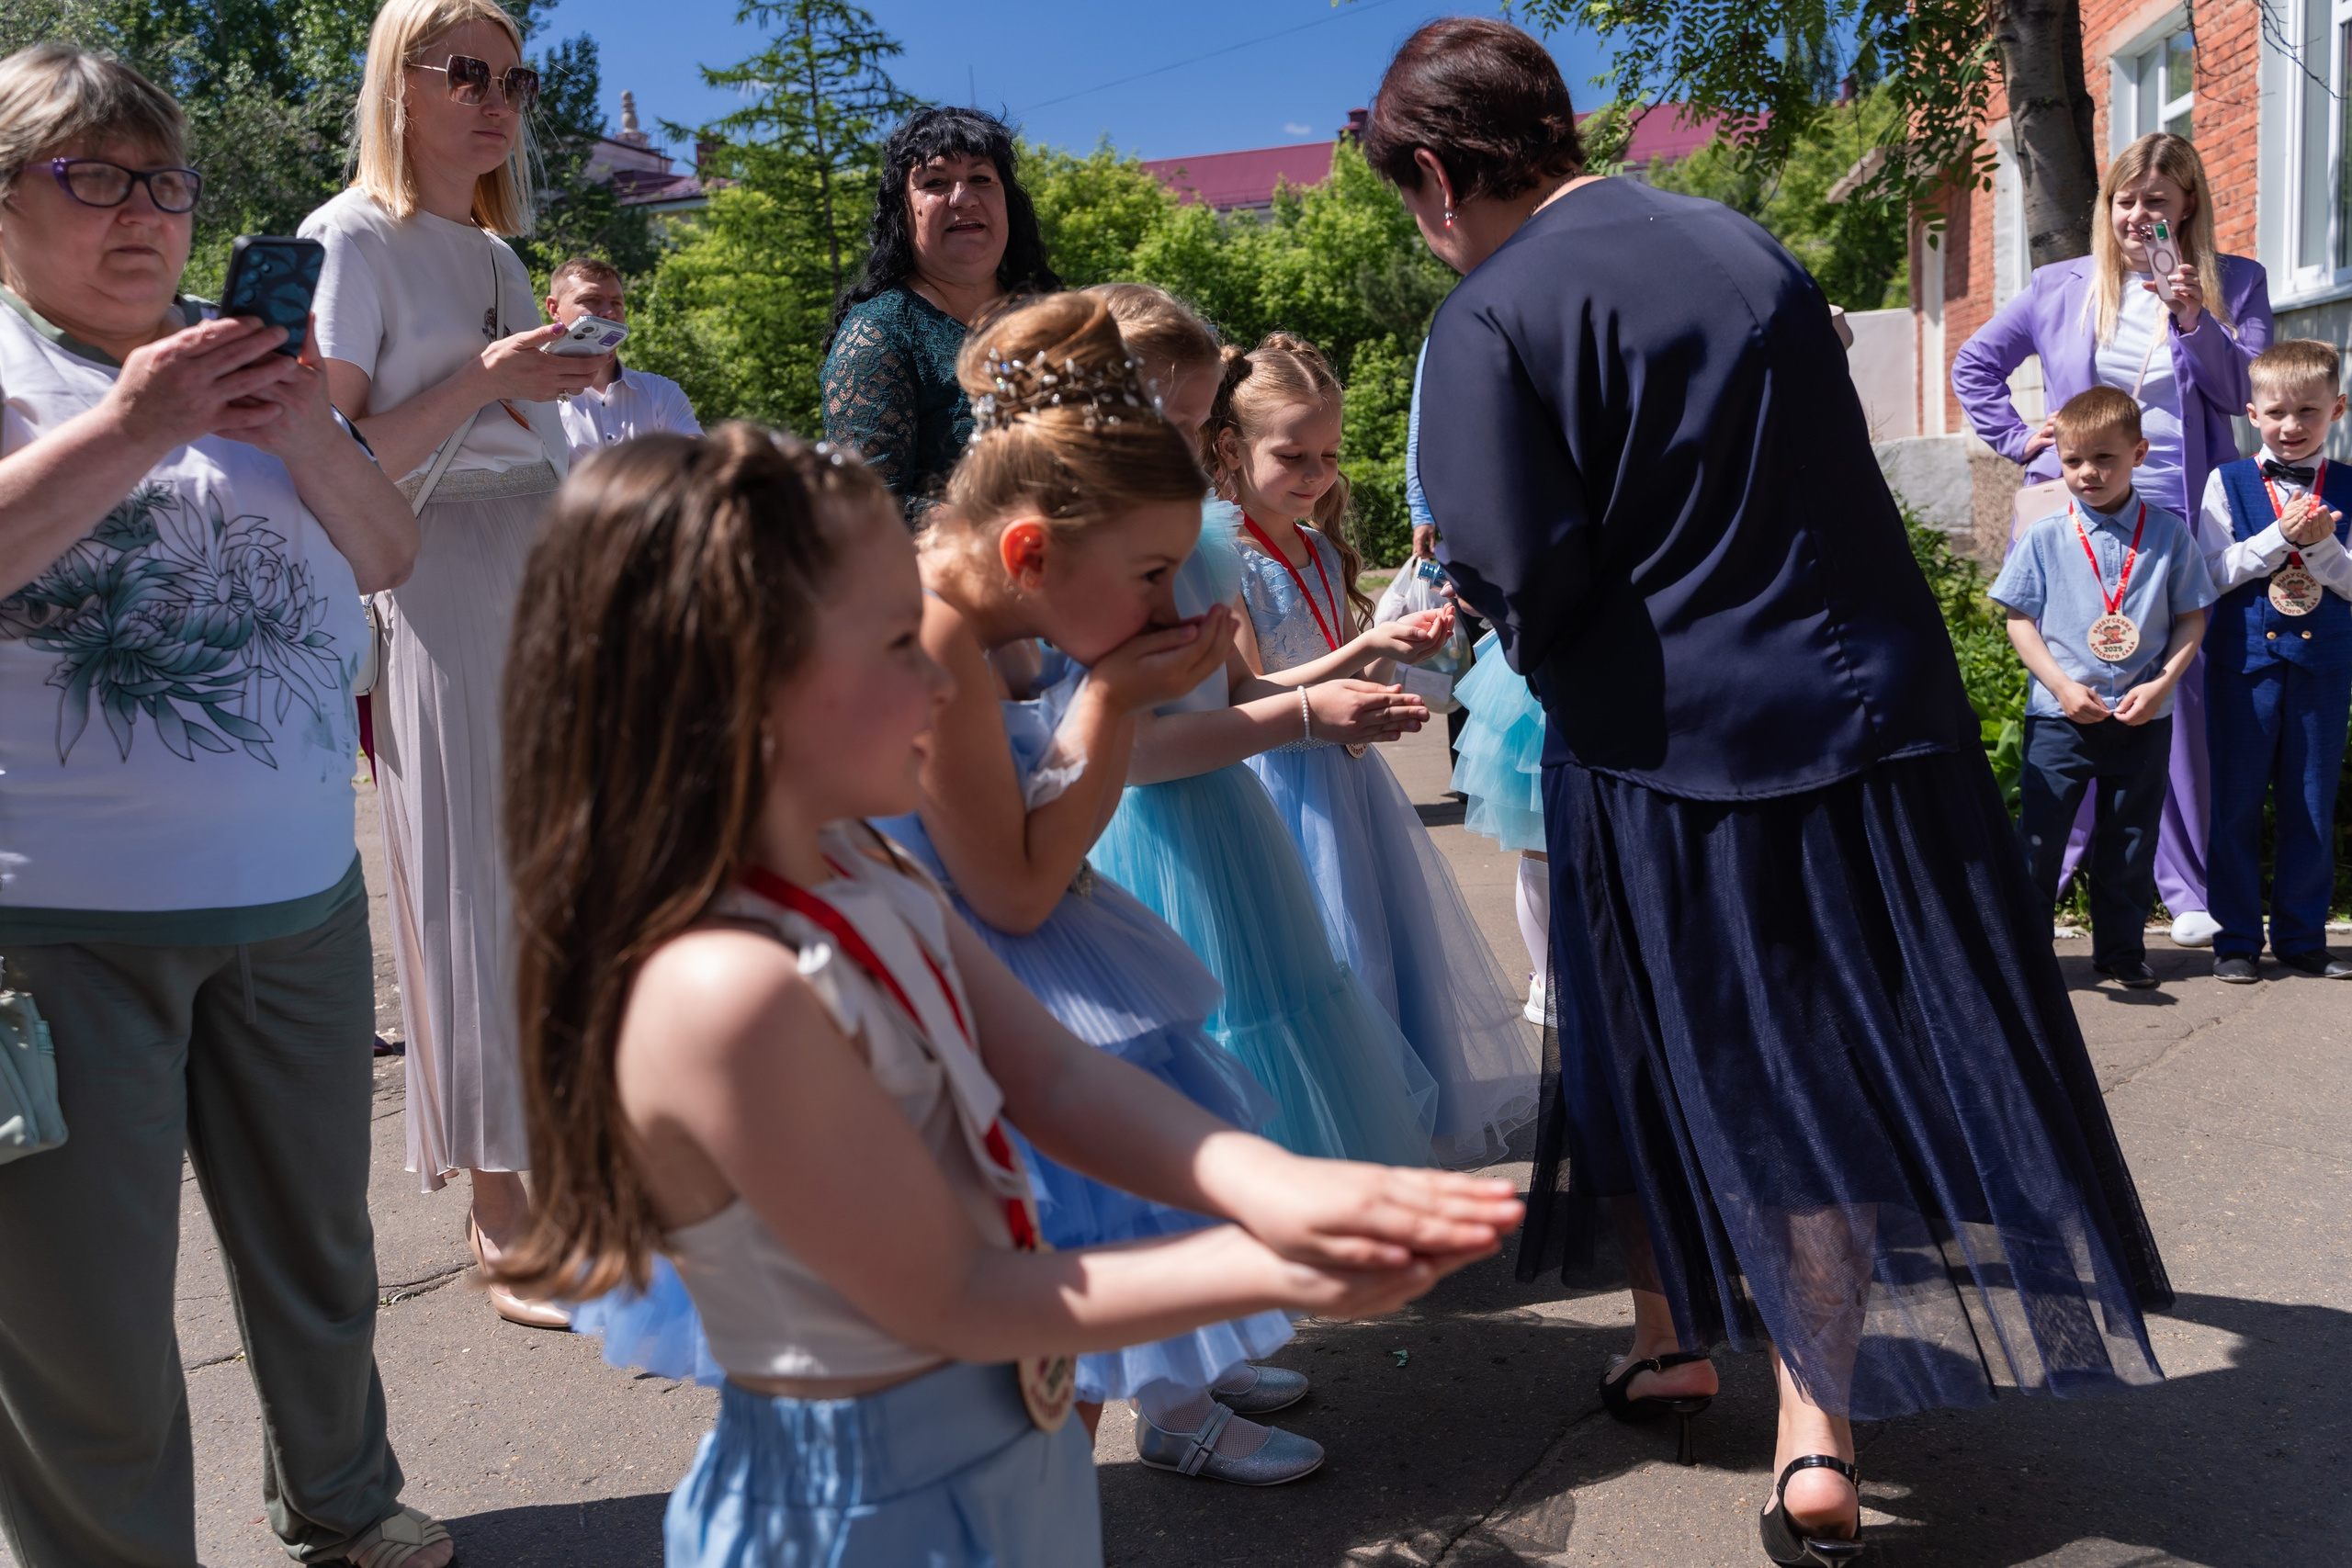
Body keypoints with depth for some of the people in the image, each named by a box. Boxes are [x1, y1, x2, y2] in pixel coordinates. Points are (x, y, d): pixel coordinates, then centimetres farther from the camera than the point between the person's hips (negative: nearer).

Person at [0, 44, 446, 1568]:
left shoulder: (244, 354, 12)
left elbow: (388, 555, 9)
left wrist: (314, 438, -9)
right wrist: (128, 428, -21)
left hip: (300, 893, 5)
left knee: (318, 1252, 18)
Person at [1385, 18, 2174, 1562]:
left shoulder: (1492, 318, -12)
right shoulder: (1745, 243, 8)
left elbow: (1527, 581, -19)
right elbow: (1829, 483, 16)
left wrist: (1530, 638, 3)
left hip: (1662, 756, -4)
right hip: (1872, 713, 5)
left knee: (1672, 1066, 16)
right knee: (1828, 1072, 10)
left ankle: (1672, 1341, 35)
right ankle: (1816, 1437, 13)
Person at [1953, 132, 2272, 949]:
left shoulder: (2233, 284, 10)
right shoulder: (2059, 288, 11)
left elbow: (2239, 391, 0)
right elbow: (1973, 365, 22)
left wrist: (2193, 319, -14)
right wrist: (2016, 439, 10)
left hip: (2179, 522, 0)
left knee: (2181, 703, -4)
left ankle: (2193, 892, 4)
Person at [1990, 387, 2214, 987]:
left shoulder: (2169, 534, 0)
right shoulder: (2044, 538, -3)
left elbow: (2191, 618, 3)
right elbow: (2020, 620, -1)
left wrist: (2160, 685, -10)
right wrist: (2062, 685, -11)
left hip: (2144, 716, 1)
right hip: (2060, 714, -1)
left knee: (2131, 837, 11)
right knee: (2039, 834, -1)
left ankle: (2121, 945, 25)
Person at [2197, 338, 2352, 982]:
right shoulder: (2228, 482, 2)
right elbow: (2216, 573, -6)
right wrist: (2280, 535, -16)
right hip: (2243, 661, -1)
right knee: (2237, 804, 3)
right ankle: (2236, 939, 12)